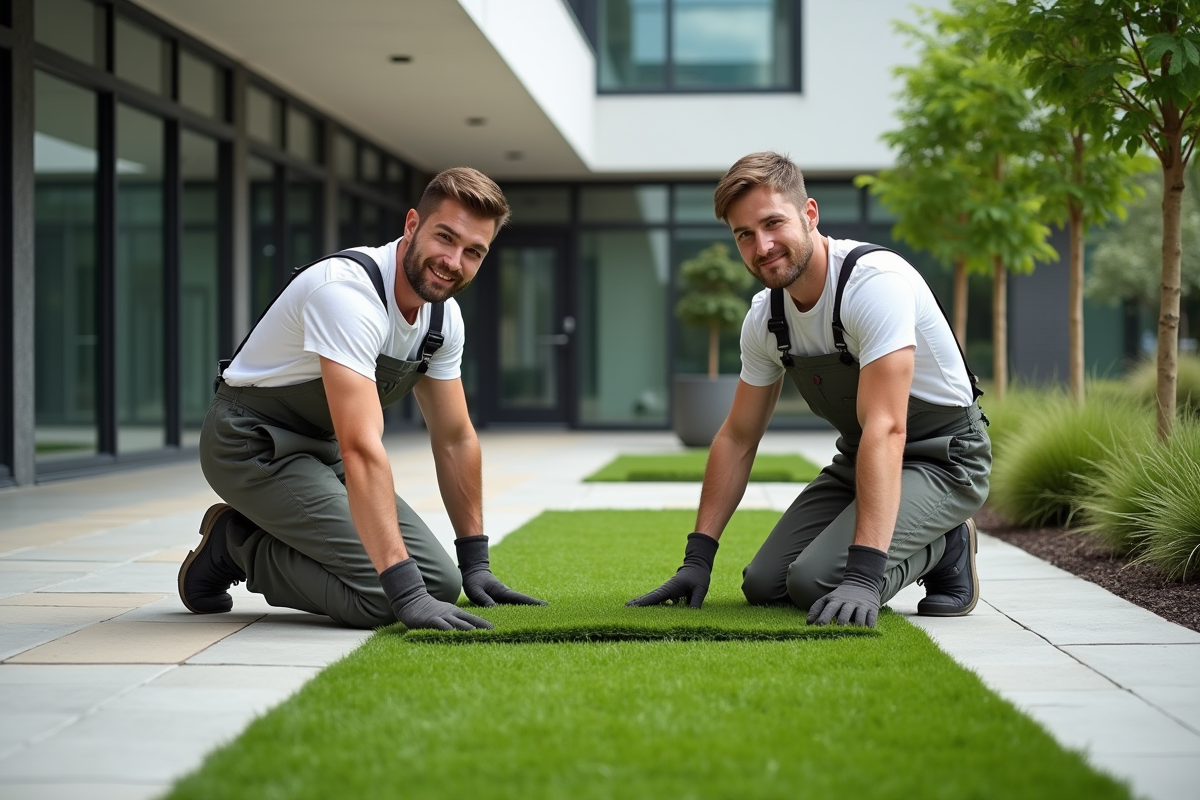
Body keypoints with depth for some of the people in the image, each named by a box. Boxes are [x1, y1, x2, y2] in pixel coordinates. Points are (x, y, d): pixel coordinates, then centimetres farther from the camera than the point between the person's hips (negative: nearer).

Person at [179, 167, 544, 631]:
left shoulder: (444, 316, -2)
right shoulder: (349, 292, -31)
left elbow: (454, 439, 9)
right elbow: (362, 449, -38)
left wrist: (475, 564, 7)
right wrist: (407, 594, -43)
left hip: (323, 451, 9)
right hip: (254, 446, -9)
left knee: (440, 582, -1)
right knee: (377, 596, -23)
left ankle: (247, 540, 12)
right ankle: (235, 544, 1)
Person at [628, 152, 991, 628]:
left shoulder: (875, 281, -29)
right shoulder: (764, 317, -4)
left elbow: (886, 428, -37)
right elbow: (738, 438, 7)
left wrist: (862, 576, -44)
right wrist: (697, 558, 1)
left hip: (943, 458, -8)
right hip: (858, 460, 8)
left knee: (815, 582, -24)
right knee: (765, 584, -3)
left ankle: (945, 550, 1)